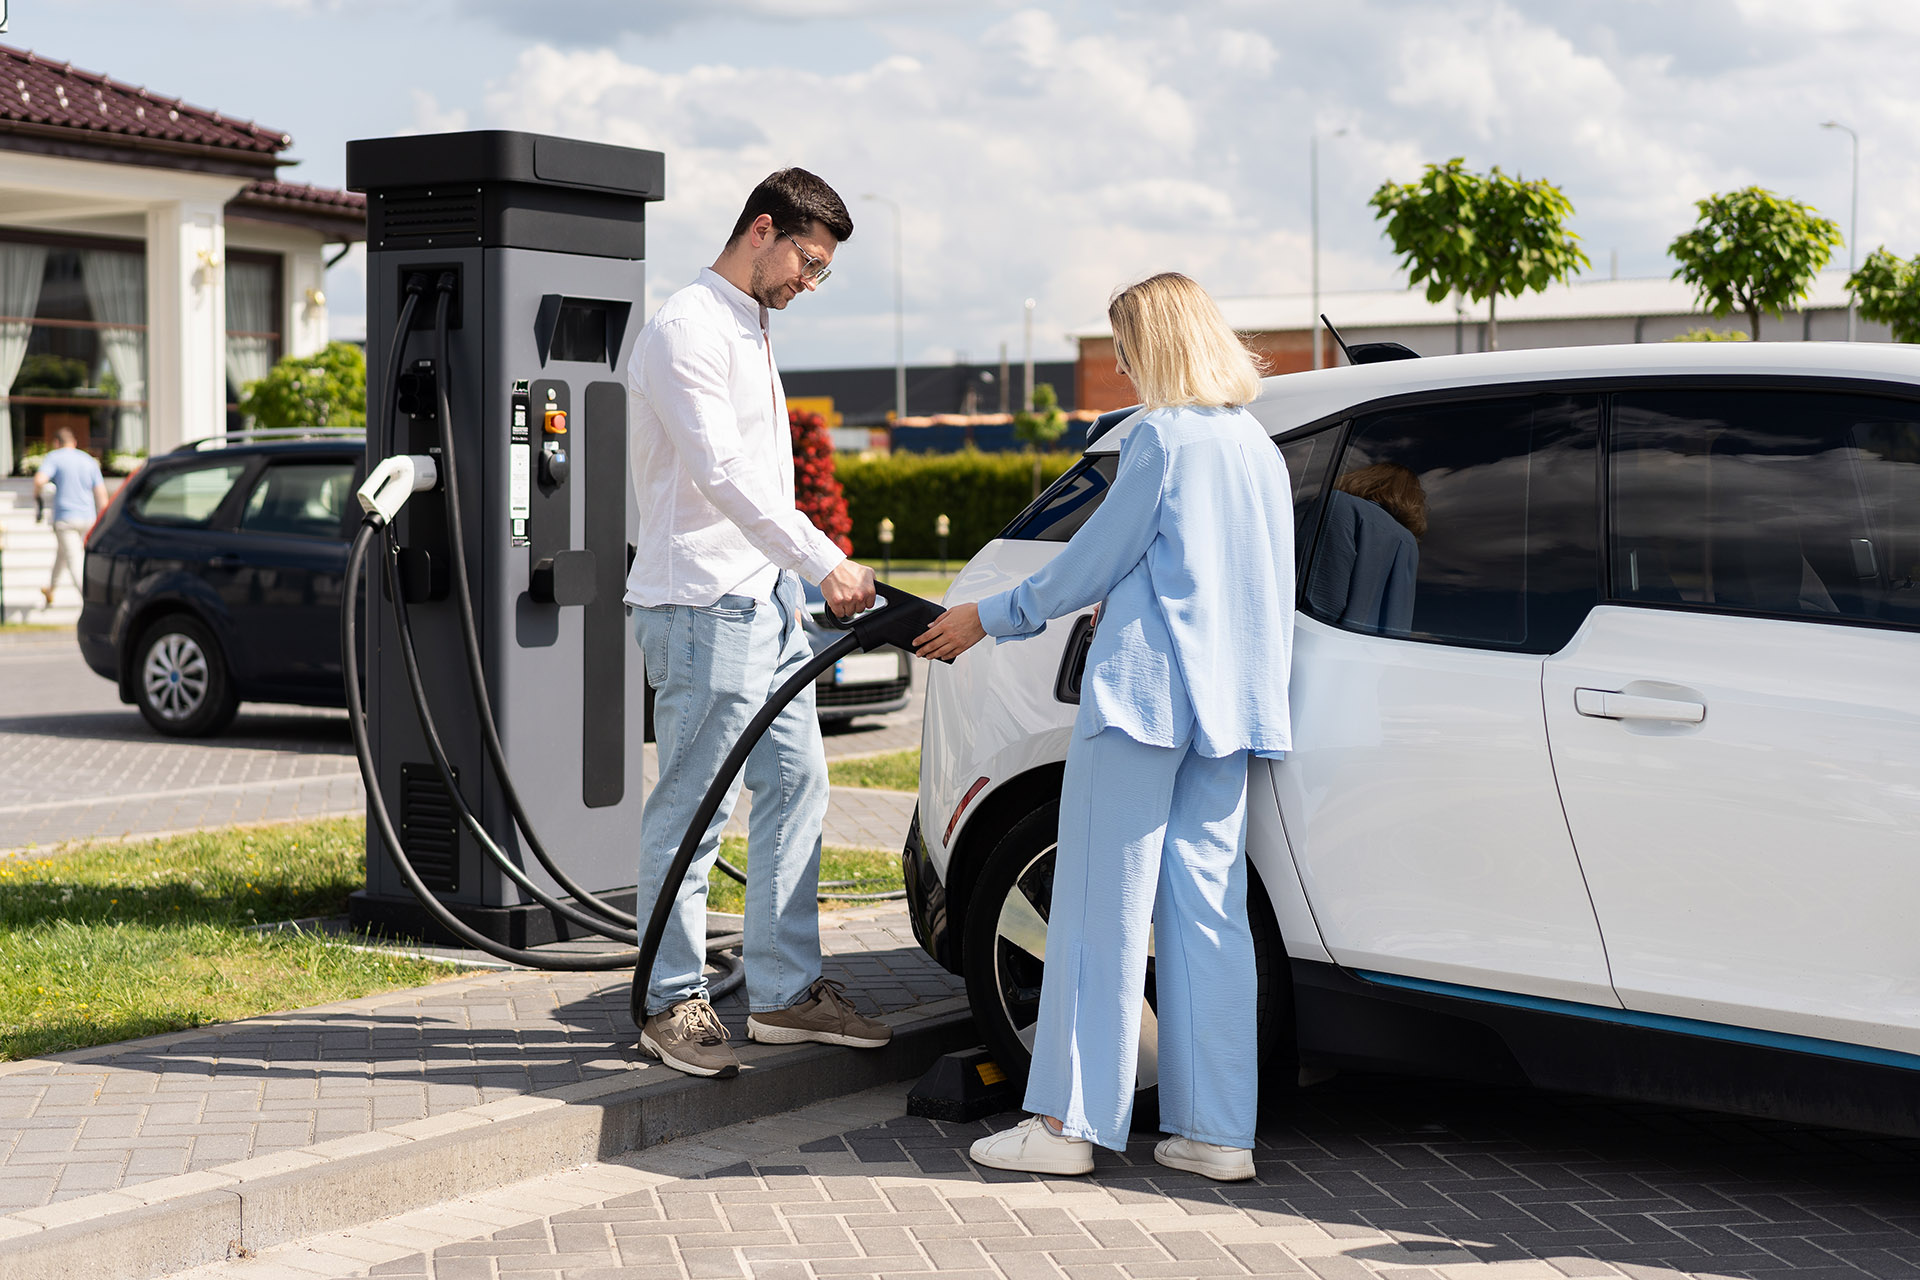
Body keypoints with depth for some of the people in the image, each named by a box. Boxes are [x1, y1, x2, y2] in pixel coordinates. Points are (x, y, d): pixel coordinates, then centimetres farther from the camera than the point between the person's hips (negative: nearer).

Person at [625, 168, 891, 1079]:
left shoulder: (751, 331, 19)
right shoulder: (686, 330, -12)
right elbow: (722, 474, -22)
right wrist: (826, 563, -24)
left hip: (767, 597, 10)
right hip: (703, 603, -10)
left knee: (795, 783, 10)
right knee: (693, 808, -5)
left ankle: (784, 990, 16)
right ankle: (672, 1003, 4)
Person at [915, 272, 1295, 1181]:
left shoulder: (1163, 436, -8)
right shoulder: (1260, 449, 16)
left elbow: (1092, 563, -5)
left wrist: (988, 618, 7)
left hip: (1145, 691, -7)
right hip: (1230, 703, 8)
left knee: (1102, 908, -2)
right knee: (1207, 912, 7)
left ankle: (1070, 1121, 1)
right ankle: (1216, 1130, 6)